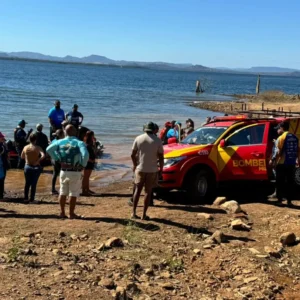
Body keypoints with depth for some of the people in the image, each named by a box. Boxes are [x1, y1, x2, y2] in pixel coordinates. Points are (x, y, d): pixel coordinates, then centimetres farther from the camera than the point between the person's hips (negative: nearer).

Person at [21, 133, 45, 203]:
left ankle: (26, 198, 20)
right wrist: (38, 161, -15)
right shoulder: (38, 148, -12)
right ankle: (32, 199, 7)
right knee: (34, 184, 4)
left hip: (27, 167, 3)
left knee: (27, 183, 16)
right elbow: (43, 156, -26)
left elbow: (22, 157, 13)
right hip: (36, 167, -3)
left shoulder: (25, 147, -1)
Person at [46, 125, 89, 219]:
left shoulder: (60, 142, 2)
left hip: (63, 171, 4)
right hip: (75, 172, -4)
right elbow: (85, 154, -26)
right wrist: (83, 165, -11)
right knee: (73, 194, 6)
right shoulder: (79, 143, -11)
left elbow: (49, 149, 6)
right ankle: (72, 214, 11)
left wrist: (57, 159, 10)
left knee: (63, 192, 16)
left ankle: (62, 212, 21)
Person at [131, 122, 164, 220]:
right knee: (148, 192, 6)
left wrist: (135, 165, 17)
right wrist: (161, 169, 5)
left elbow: (133, 154, 1)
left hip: (140, 169, 2)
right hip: (152, 170, -2)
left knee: (138, 190, 13)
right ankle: (144, 214, 6)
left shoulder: (138, 139, -1)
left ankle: (134, 212, 10)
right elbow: (161, 157, -7)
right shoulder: (157, 141, -6)